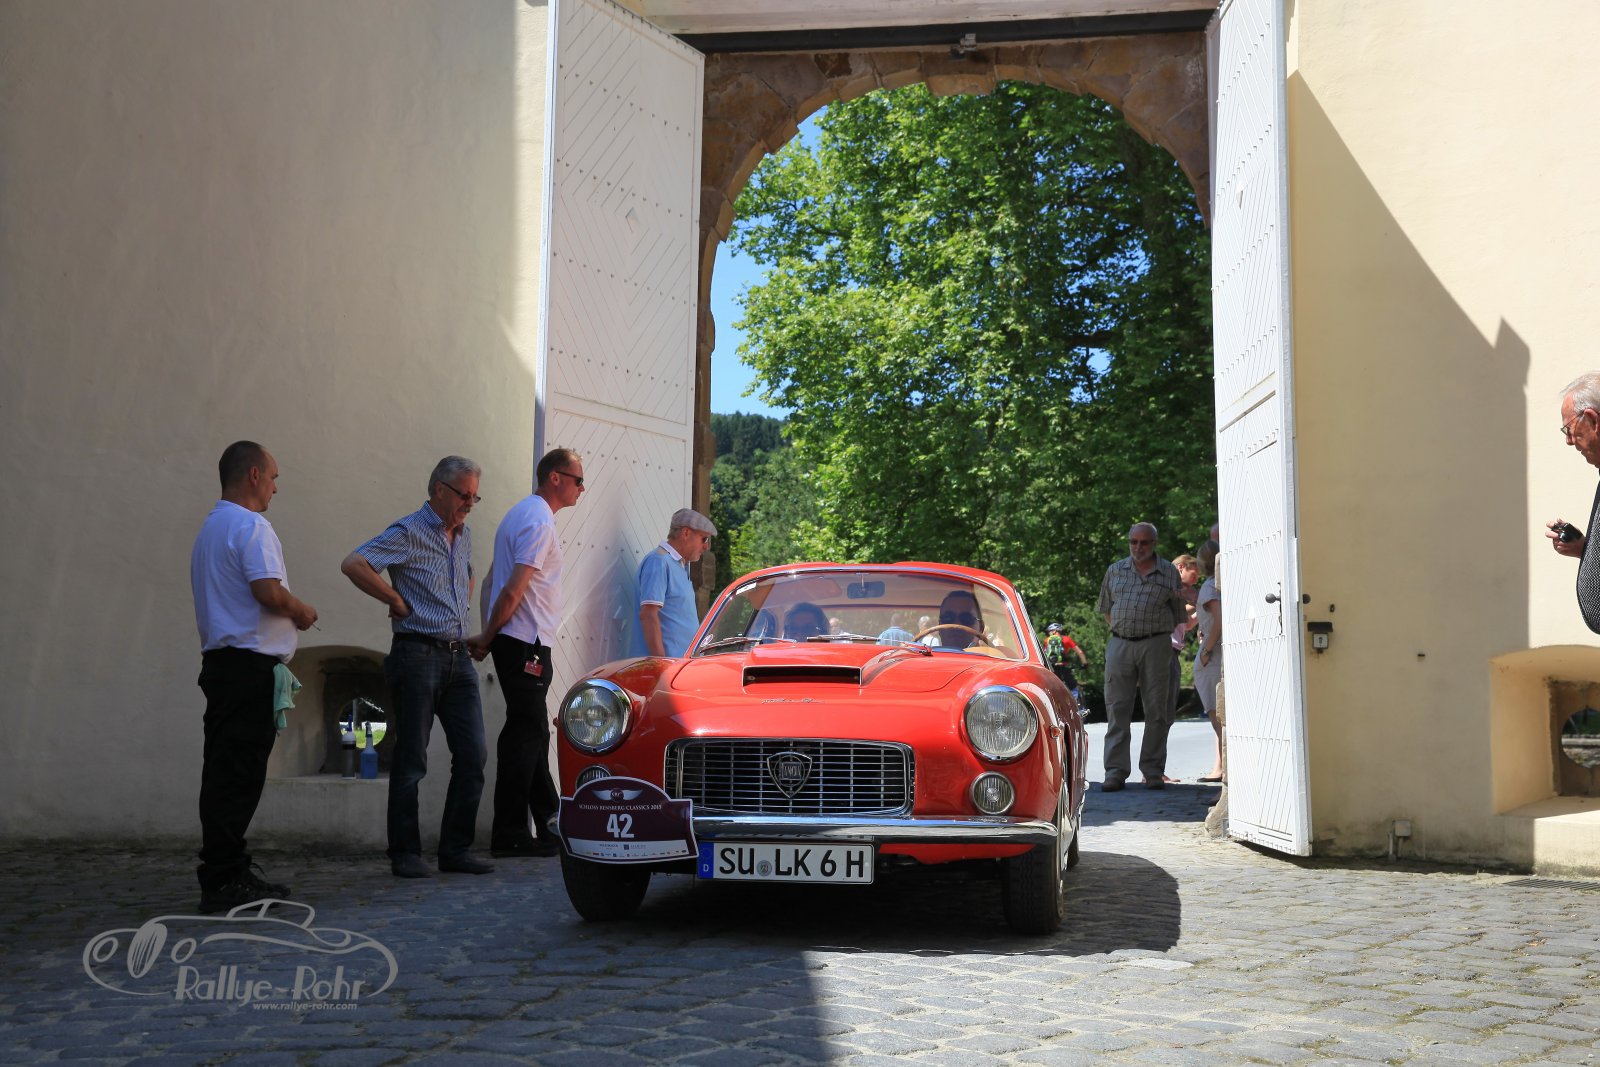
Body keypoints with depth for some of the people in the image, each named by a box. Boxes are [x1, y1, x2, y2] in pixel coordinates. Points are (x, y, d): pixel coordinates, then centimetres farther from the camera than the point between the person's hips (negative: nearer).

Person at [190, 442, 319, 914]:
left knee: (228, 772, 12)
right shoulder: (250, 526, -11)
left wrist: (289, 613, 20)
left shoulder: (211, 526, 21)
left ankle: (227, 873, 17)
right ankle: (224, 881, -7)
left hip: (220, 659, 10)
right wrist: (302, 611, -3)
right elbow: (269, 592, -21)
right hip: (250, 665, -10)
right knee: (238, 774, -8)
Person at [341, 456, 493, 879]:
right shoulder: (408, 533, -6)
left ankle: (456, 849, 12)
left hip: (458, 656, 7)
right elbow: (353, 564, -18)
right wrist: (398, 601, -12)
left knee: (472, 754, 3)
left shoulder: (464, 535, 17)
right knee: (411, 761, -1)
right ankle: (405, 854, 7)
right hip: (418, 656, -7)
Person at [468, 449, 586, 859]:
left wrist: (488, 633, 16)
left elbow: (495, 578, 21)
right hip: (526, 643, -10)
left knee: (532, 733, 14)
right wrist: (487, 638, -10)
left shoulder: (522, 513, 18)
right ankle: (509, 834, -3)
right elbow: (513, 591, -20)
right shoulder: (539, 522, -15)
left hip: (519, 643, 10)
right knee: (523, 734, -7)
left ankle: (549, 823, 23)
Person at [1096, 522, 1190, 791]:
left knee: (1156, 710, 1)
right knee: (1117, 708, -3)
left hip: (1155, 645, -1)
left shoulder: (1169, 573, 7)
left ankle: (1153, 771, 8)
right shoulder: (1114, 571, 13)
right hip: (1119, 645, 1)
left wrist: (1155, 632, 6)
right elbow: (1105, 608, 20)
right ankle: (1115, 771, -2)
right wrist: (1119, 630, 9)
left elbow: (1178, 614, 11)